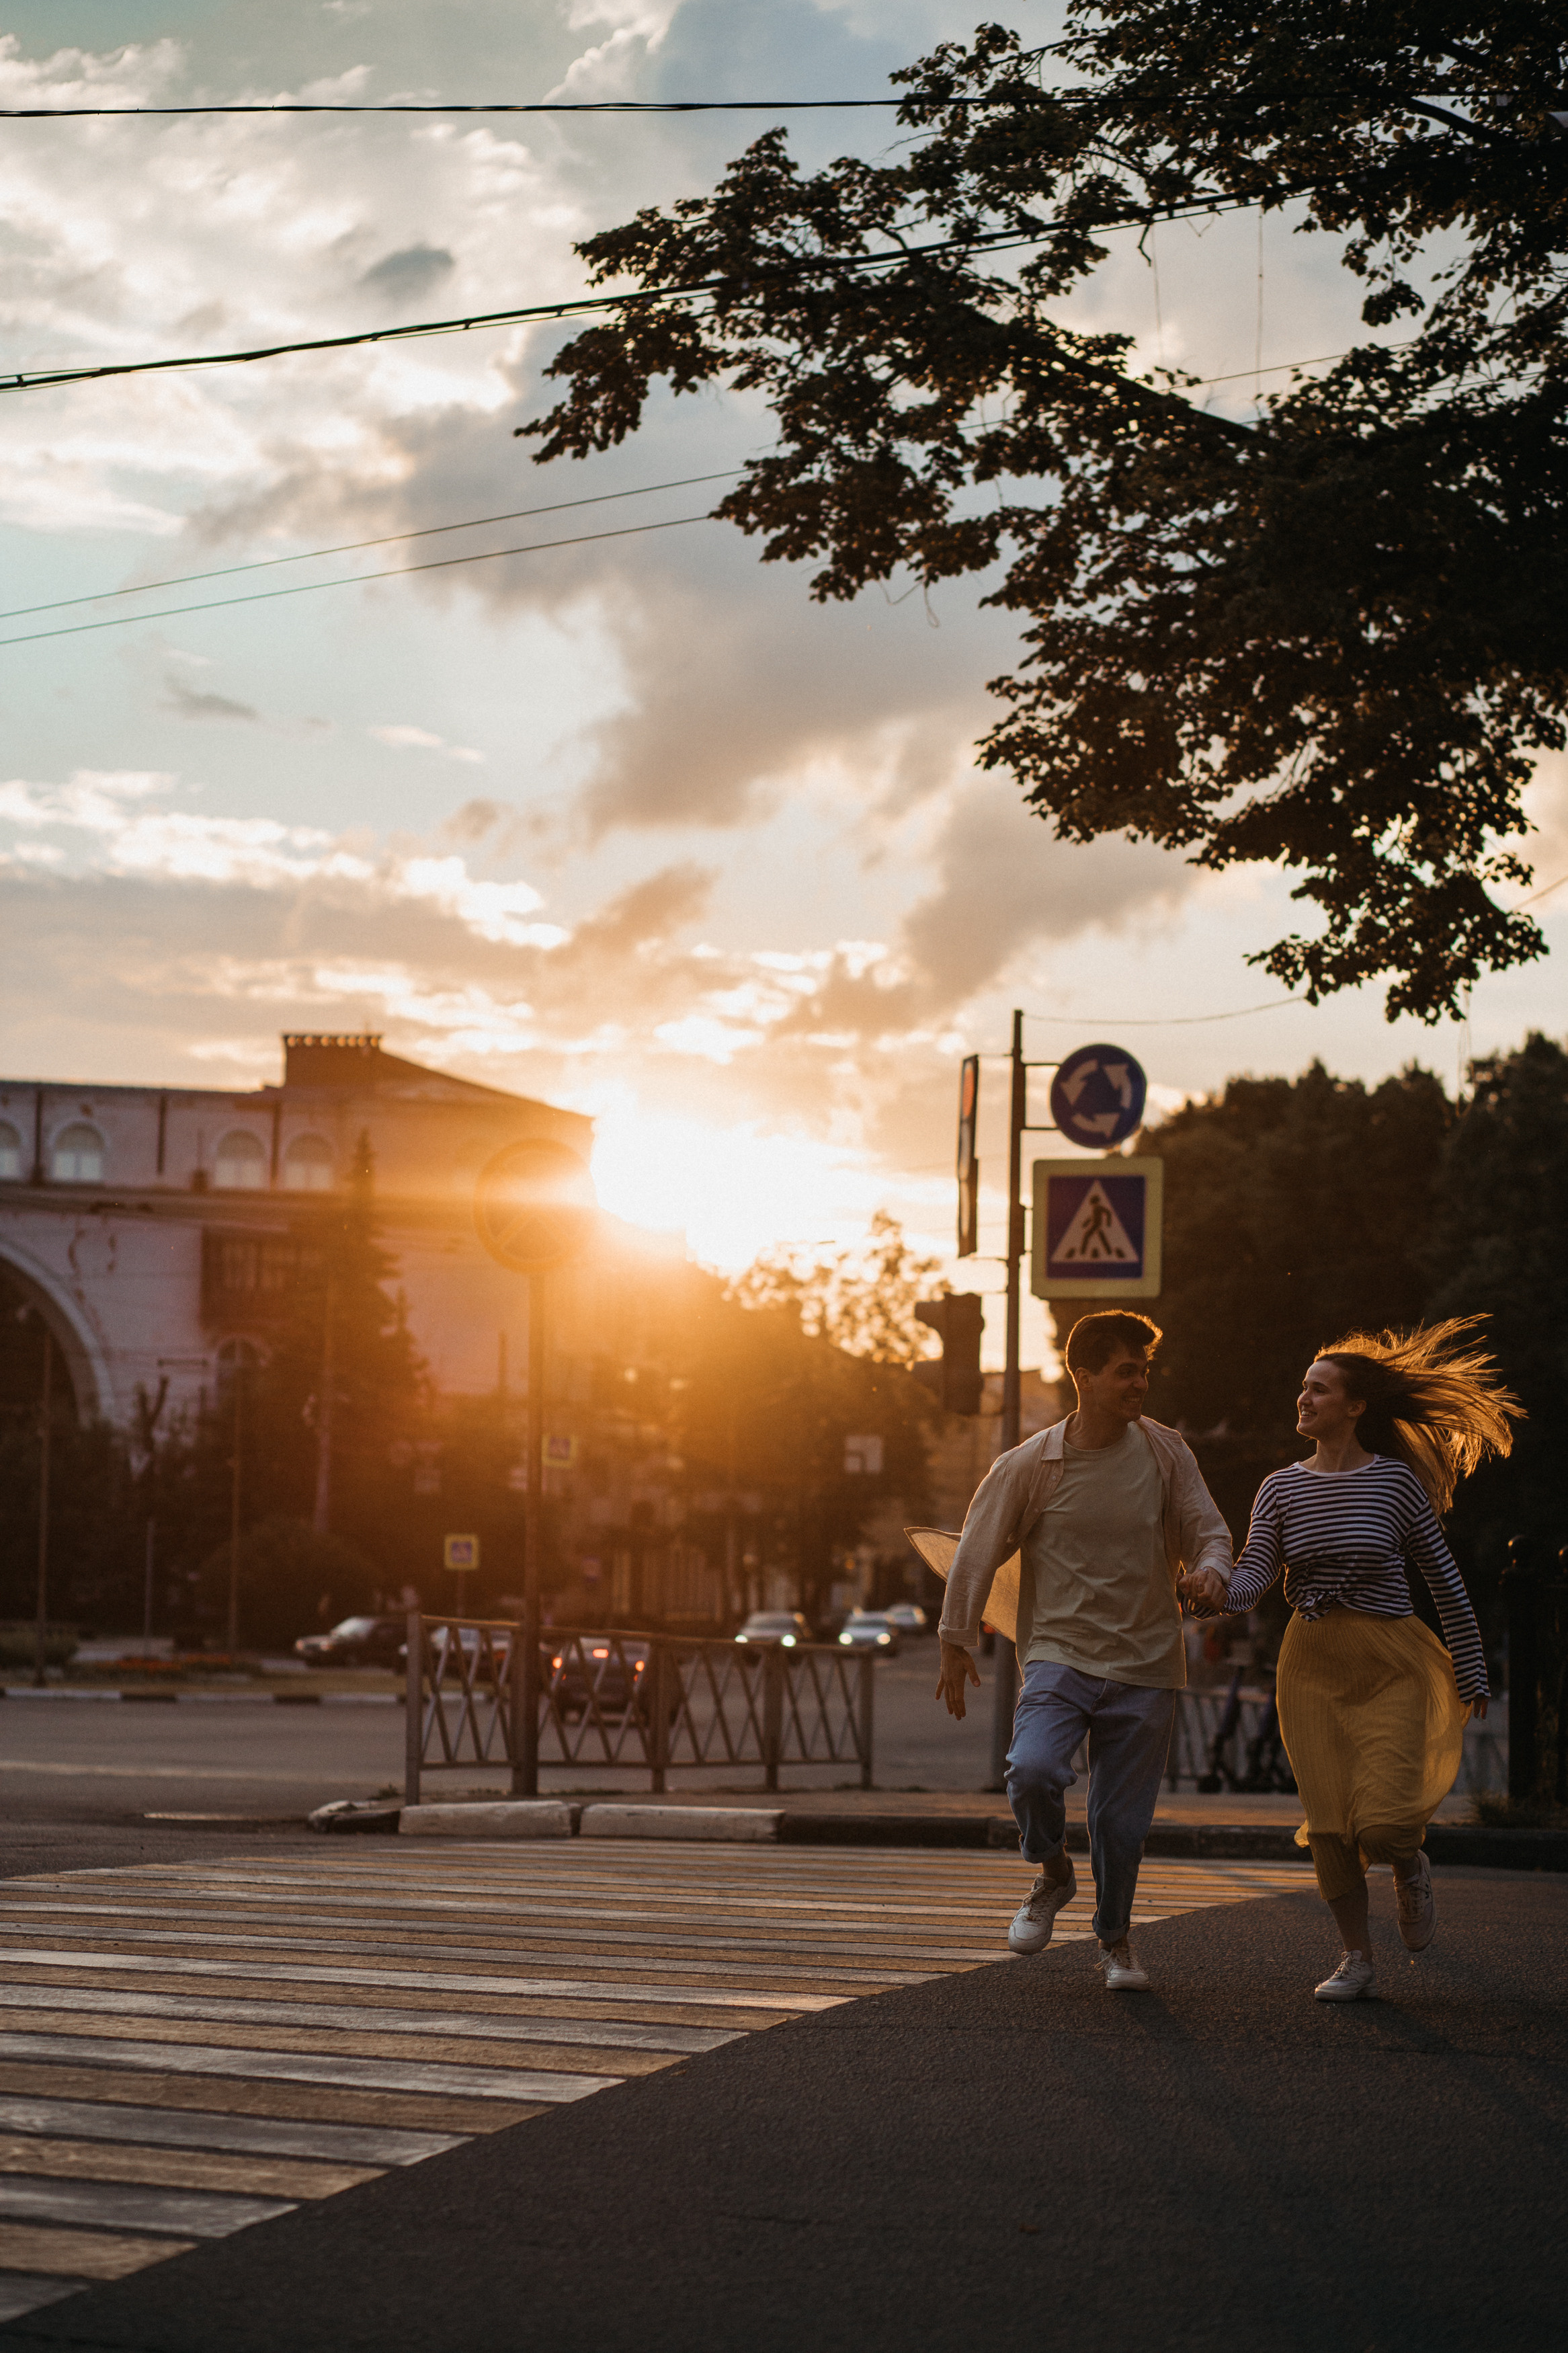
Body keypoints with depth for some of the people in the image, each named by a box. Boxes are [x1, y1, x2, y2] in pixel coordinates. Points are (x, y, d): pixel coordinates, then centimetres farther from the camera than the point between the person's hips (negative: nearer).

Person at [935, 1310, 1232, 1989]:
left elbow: (1207, 1529, 7)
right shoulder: (1029, 1466, -6)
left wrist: (1212, 1570, -17)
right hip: (1059, 1653, -2)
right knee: (1034, 1770, -26)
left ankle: (1115, 1940, 28)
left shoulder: (1165, 1452, 2)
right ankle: (1052, 1875, 6)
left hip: (1144, 1662, 2)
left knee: (1123, 1818, 4)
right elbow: (978, 1551, 2)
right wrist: (957, 1642, 5)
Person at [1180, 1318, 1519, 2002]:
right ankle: (1356, 1957, 17)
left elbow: (1443, 1578, 2)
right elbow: (1254, 1574, -4)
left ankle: (1409, 1867, 21)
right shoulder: (1280, 1488, 6)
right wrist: (1218, 1594, -28)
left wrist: (1472, 1675, 3)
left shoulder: (1396, 1480, -3)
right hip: (1312, 1663, 3)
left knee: (1382, 1822, -15)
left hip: (1390, 1664, -3)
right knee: (1329, 1823, 1)